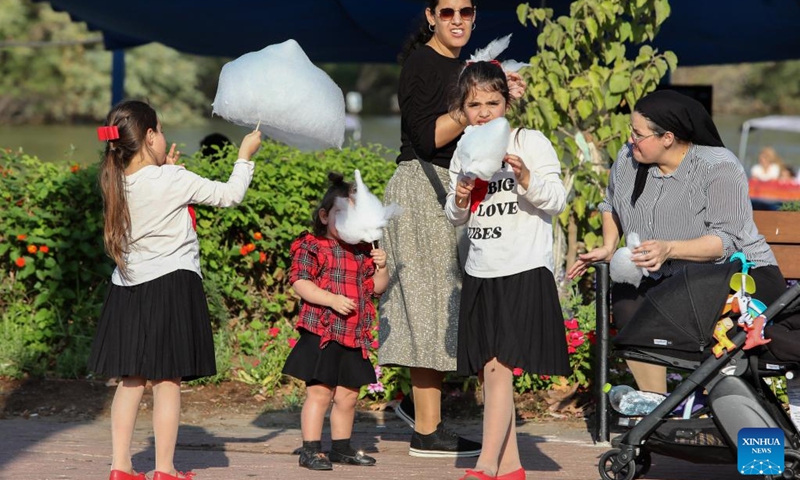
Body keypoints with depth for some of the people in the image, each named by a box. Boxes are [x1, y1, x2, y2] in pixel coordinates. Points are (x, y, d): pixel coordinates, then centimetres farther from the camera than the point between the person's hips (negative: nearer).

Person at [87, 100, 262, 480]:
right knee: (167, 381, 0)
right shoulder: (172, 181, -13)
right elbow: (229, 195, -4)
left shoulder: (118, 184, 3)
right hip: (171, 286, -6)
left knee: (130, 381, 11)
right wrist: (245, 156, 9)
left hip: (128, 289, 6)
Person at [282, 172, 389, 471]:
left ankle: (342, 447, 25)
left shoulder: (363, 252, 15)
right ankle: (311, 450, -2)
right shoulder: (311, 247, -5)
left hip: (354, 336, 6)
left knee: (348, 396, 12)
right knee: (319, 392, -7)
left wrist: (381, 267, 0)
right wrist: (333, 300, -24)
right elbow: (300, 283, -15)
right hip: (321, 335, -6)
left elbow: (376, 288, 20)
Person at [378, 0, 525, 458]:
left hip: (454, 194, 9)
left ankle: (419, 401, 22)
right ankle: (427, 432, -3)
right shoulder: (420, 63, -10)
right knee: (433, 306, -7)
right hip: (422, 188, -9)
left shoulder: (462, 67, 16)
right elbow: (428, 137, -18)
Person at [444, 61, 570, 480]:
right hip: (481, 273, 6)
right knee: (489, 371, 7)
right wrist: (460, 201, -4)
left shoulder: (531, 143, -4)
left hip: (524, 272, -6)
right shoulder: (463, 153, 12)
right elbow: (455, 217, 18)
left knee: (498, 366, -15)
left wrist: (526, 177, -25)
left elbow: (557, 201, -9)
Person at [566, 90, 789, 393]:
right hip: (668, 277, 6)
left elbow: (725, 242, -22)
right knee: (625, 301, -22)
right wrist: (608, 247, 6)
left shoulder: (718, 168, -16)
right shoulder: (628, 158, 2)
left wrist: (669, 249, -35)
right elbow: (611, 206, 23)